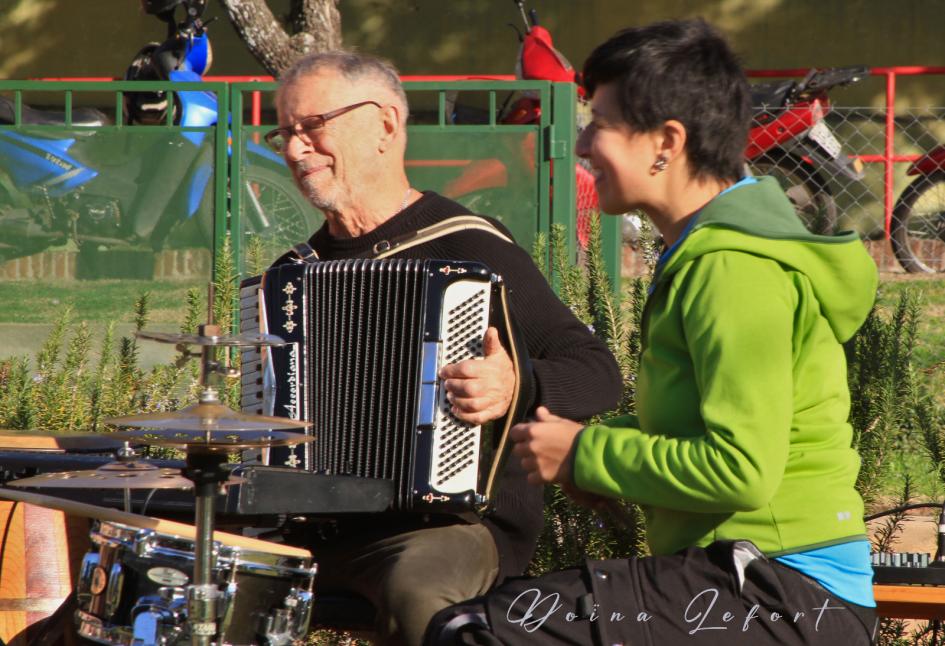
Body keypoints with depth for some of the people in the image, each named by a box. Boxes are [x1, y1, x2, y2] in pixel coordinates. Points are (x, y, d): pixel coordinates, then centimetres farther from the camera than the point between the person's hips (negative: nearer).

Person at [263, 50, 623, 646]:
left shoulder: (468, 248, -4)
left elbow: (599, 375, -9)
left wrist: (516, 385, -28)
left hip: (457, 520, -6)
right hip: (320, 525, 6)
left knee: (418, 587, -37)